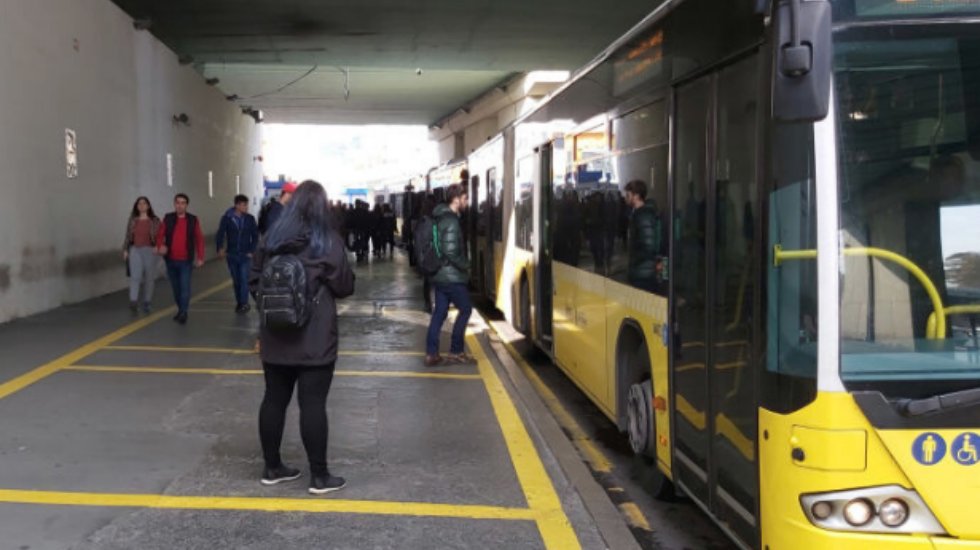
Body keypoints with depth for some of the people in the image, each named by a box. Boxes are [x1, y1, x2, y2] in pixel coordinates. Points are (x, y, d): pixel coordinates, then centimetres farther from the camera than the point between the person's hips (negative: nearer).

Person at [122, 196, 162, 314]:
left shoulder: (155, 220, 0)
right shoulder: (132, 220, 7)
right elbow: (128, 236, 11)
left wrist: (158, 246, -19)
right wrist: (125, 250, 4)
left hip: (149, 251, -1)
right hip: (135, 250, 1)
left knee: (149, 278, 5)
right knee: (135, 276, -15)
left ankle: (146, 303, 18)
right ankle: (133, 303, -25)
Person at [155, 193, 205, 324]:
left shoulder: (193, 220, 0)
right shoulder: (168, 218, 3)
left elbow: (199, 239, 2)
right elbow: (160, 234, 0)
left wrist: (200, 257, -3)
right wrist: (160, 246, -21)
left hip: (186, 261, -3)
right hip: (171, 260, 3)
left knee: (185, 287, -10)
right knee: (175, 287, 13)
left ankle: (183, 313, -5)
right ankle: (180, 310, 26)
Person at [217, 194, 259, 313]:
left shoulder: (250, 219, -2)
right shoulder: (227, 218, -4)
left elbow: (255, 236, 3)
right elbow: (220, 235, -4)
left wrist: (251, 251, -4)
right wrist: (220, 248, -16)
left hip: (245, 255, -1)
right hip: (231, 255, 1)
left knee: (244, 279, -10)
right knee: (236, 280, 9)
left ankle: (244, 303, -4)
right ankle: (239, 302, 19)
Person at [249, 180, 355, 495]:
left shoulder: (273, 238, 4)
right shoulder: (327, 241, -9)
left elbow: (255, 280, 10)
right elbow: (345, 287, -5)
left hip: (276, 337, 5)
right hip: (314, 340, -5)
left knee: (274, 400, 12)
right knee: (313, 404, -2)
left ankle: (272, 468, 22)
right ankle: (319, 476, 4)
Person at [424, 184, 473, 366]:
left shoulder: (441, 217, 12)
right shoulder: (451, 221, -17)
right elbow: (450, 252, -23)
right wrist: (465, 265, -10)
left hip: (439, 274, 9)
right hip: (452, 276, -9)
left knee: (439, 312, 10)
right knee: (465, 309, 4)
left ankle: (431, 354, 9)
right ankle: (455, 351, 7)